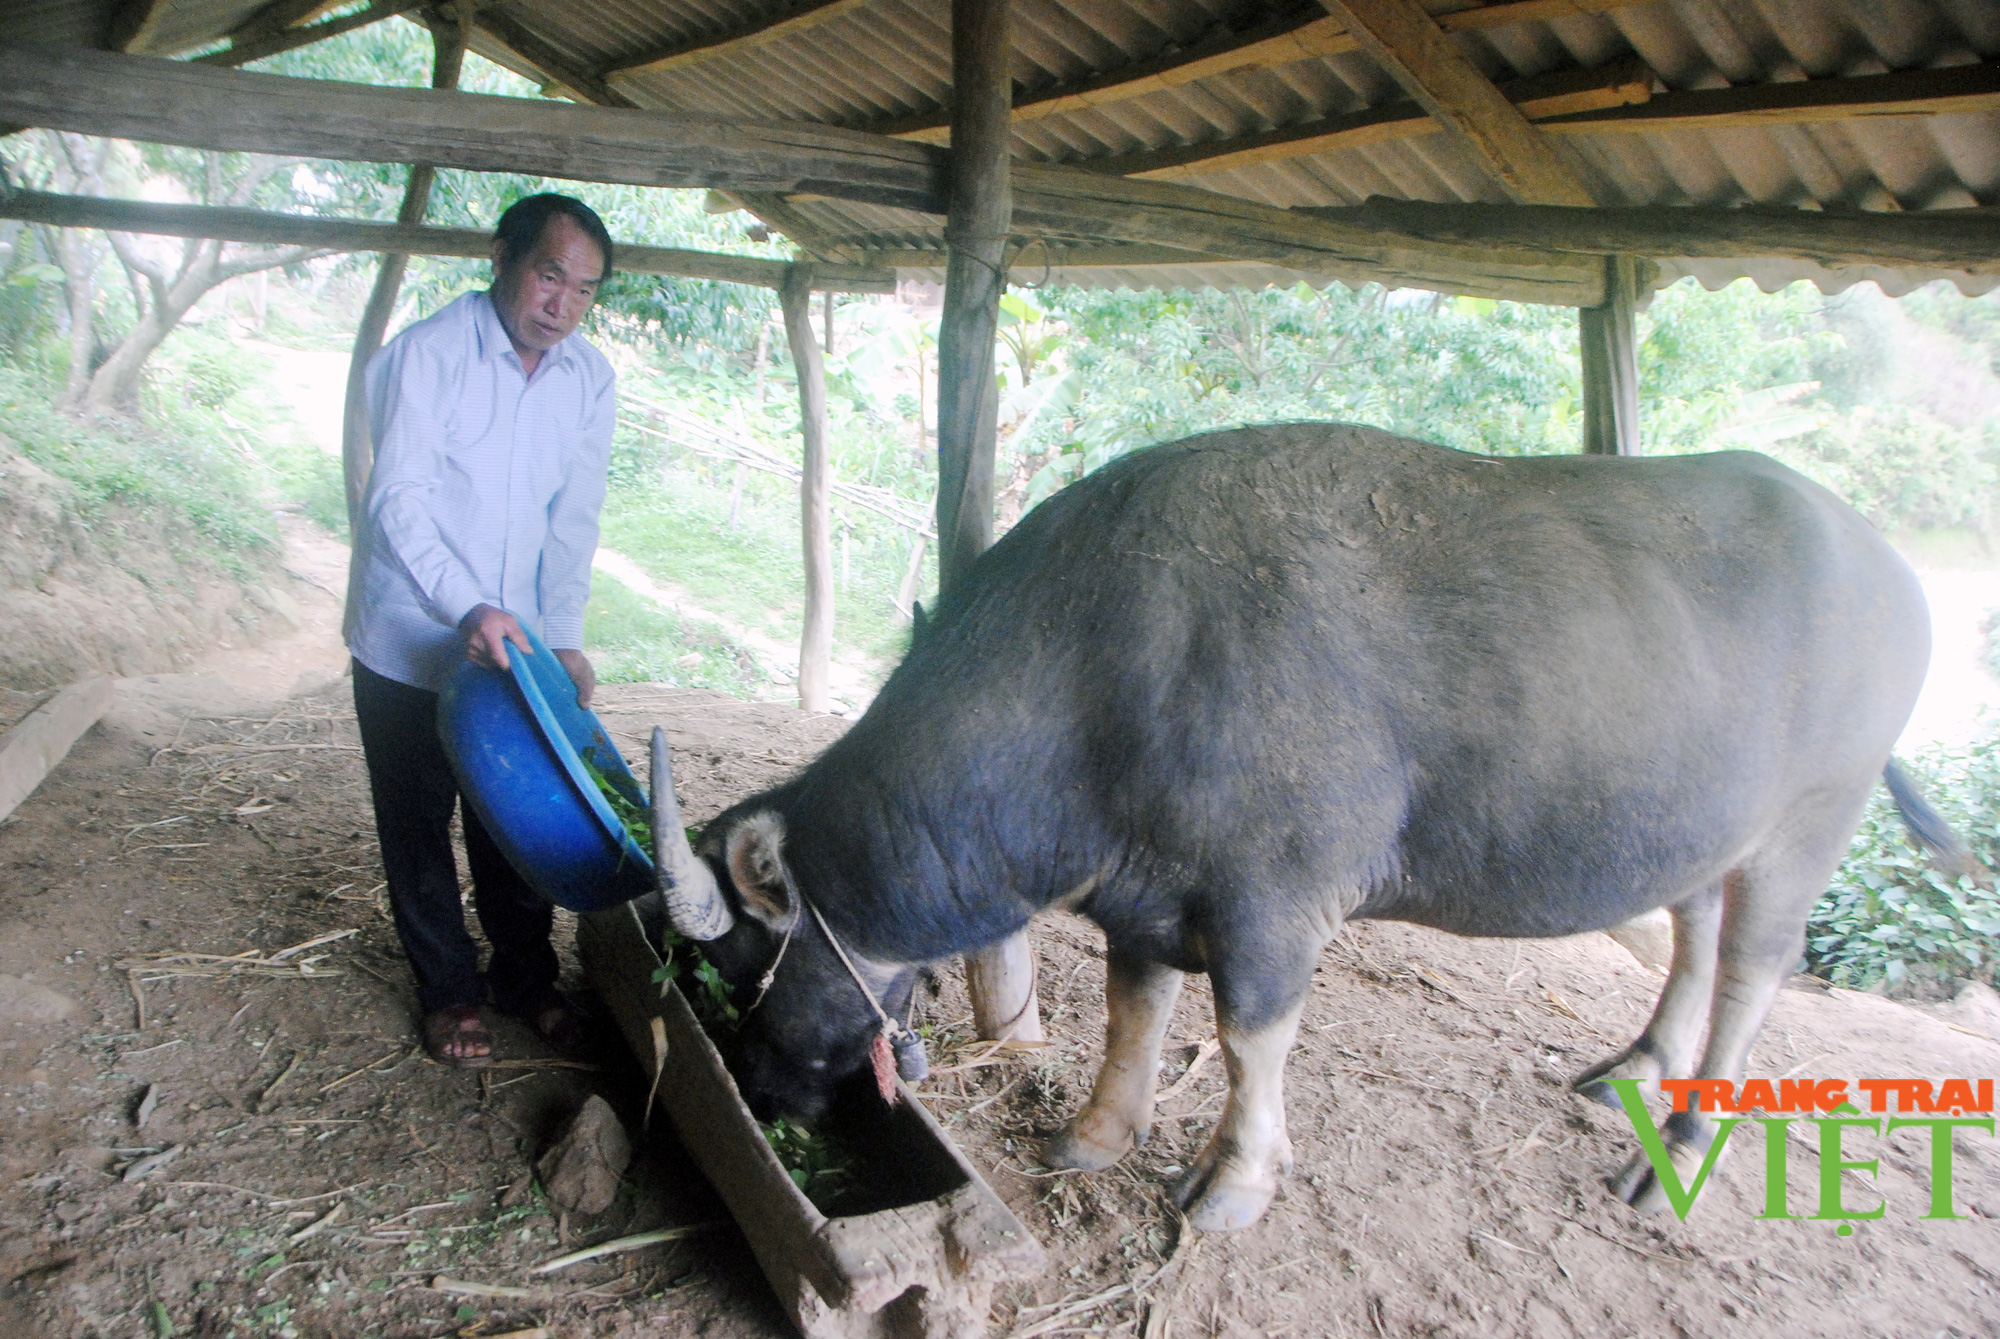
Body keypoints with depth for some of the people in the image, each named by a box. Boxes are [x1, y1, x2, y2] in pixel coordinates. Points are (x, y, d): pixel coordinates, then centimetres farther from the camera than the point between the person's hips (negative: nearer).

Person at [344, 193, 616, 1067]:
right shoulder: (424, 355, -16)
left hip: (515, 643, 4)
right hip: (408, 642, -3)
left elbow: (573, 520, 0)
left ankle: (525, 979, 29)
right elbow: (399, 502, -22)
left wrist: (562, 637, -10)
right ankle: (447, 991, 26)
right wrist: (468, 611, -35)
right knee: (418, 826, 9)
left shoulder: (590, 379, -1)